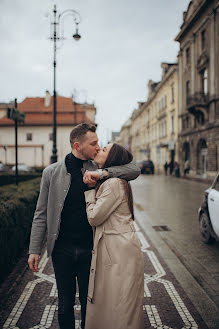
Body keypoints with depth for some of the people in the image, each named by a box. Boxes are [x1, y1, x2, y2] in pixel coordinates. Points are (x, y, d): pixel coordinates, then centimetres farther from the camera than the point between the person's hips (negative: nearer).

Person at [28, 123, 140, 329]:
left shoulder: (98, 171, 0)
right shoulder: (52, 172, -2)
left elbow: (134, 170, -6)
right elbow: (41, 214, 1)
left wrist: (103, 173, -20)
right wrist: (34, 250, -2)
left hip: (89, 248, 1)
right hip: (62, 248, -1)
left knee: (89, 300, 15)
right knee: (65, 302, 13)